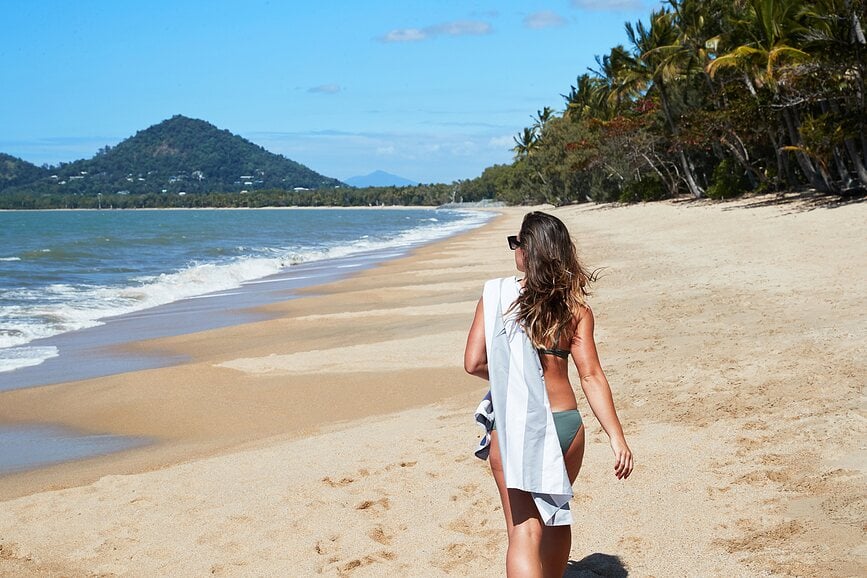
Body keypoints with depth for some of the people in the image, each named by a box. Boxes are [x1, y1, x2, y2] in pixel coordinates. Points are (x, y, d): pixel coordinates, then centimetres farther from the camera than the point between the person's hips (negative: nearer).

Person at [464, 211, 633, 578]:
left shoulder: (497, 294, -6)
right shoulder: (576, 309, -1)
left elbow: (473, 363, -8)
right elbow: (591, 376, -7)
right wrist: (617, 437, -7)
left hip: (514, 427, -3)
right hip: (565, 424, 4)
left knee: (525, 531, -4)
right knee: (557, 514, 25)